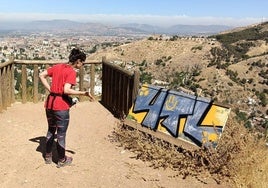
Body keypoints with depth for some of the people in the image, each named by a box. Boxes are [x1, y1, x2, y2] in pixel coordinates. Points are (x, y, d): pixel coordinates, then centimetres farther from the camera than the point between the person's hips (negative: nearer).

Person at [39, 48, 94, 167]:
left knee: (51, 130, 24)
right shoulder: (71, 72, -14)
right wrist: (83, 93, -21)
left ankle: (48, 156, 35)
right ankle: (62, 160, 24)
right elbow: (66, 90, -24)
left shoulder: (58, 66, 8)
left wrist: (50, 89, 9)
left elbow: (41, 75, 11)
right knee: (61, 134, 9)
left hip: (49, 104, 7)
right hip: (61, 107, -7)